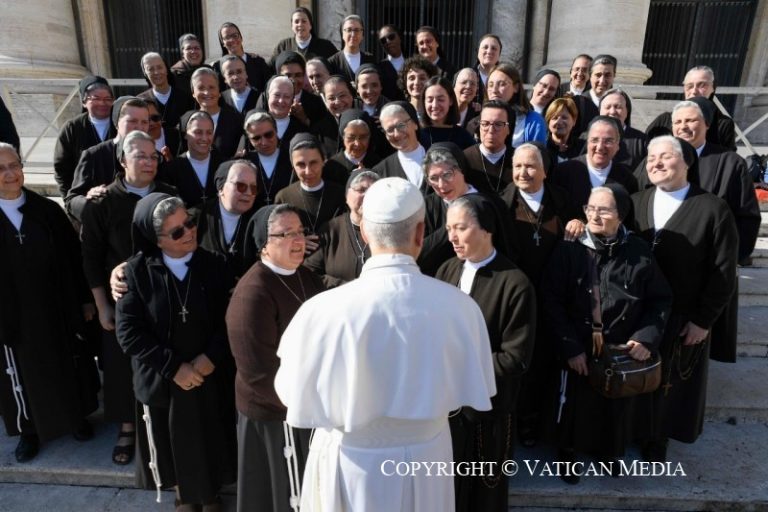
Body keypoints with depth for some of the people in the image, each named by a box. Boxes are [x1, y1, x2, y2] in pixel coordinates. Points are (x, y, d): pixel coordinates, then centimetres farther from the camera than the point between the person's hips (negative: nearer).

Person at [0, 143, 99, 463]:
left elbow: (74, 256, 0)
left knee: (67, 363, 17)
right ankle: (30, 429, 37)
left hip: (57, 308, 1)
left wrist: (86, 299, 1)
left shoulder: (47, 210, -5)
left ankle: (76, 415, 40)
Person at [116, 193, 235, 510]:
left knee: (211, 439, 17)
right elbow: (128, 330, -15)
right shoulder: (137, 271, -12)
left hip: (209, 375, 1)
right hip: (162, 379, -1)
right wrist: (173, 367, -18)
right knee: (173, 443, 19)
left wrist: (212, 357, -17)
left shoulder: (212, 265, -7)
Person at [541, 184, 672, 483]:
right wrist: (569, 347, -15)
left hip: (622, 350, 2)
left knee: (617, 406, 20)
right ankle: (568, 453, 42)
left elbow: (661, 299, 1)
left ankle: (610, 452, 48)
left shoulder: (639, 252, -9)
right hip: (578, 350, -1)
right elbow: (551, 301, -12)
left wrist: (647, 338, -12)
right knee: (574, 404, 16)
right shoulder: (569, 249, -13)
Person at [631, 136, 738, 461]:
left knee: (671, 383, 14)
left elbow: (723, 272, -9)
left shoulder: (713, 209, -10)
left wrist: (703, 320, -11)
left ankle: (657, 439, 36)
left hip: (683, 320, -3)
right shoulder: (634, 203, 2)